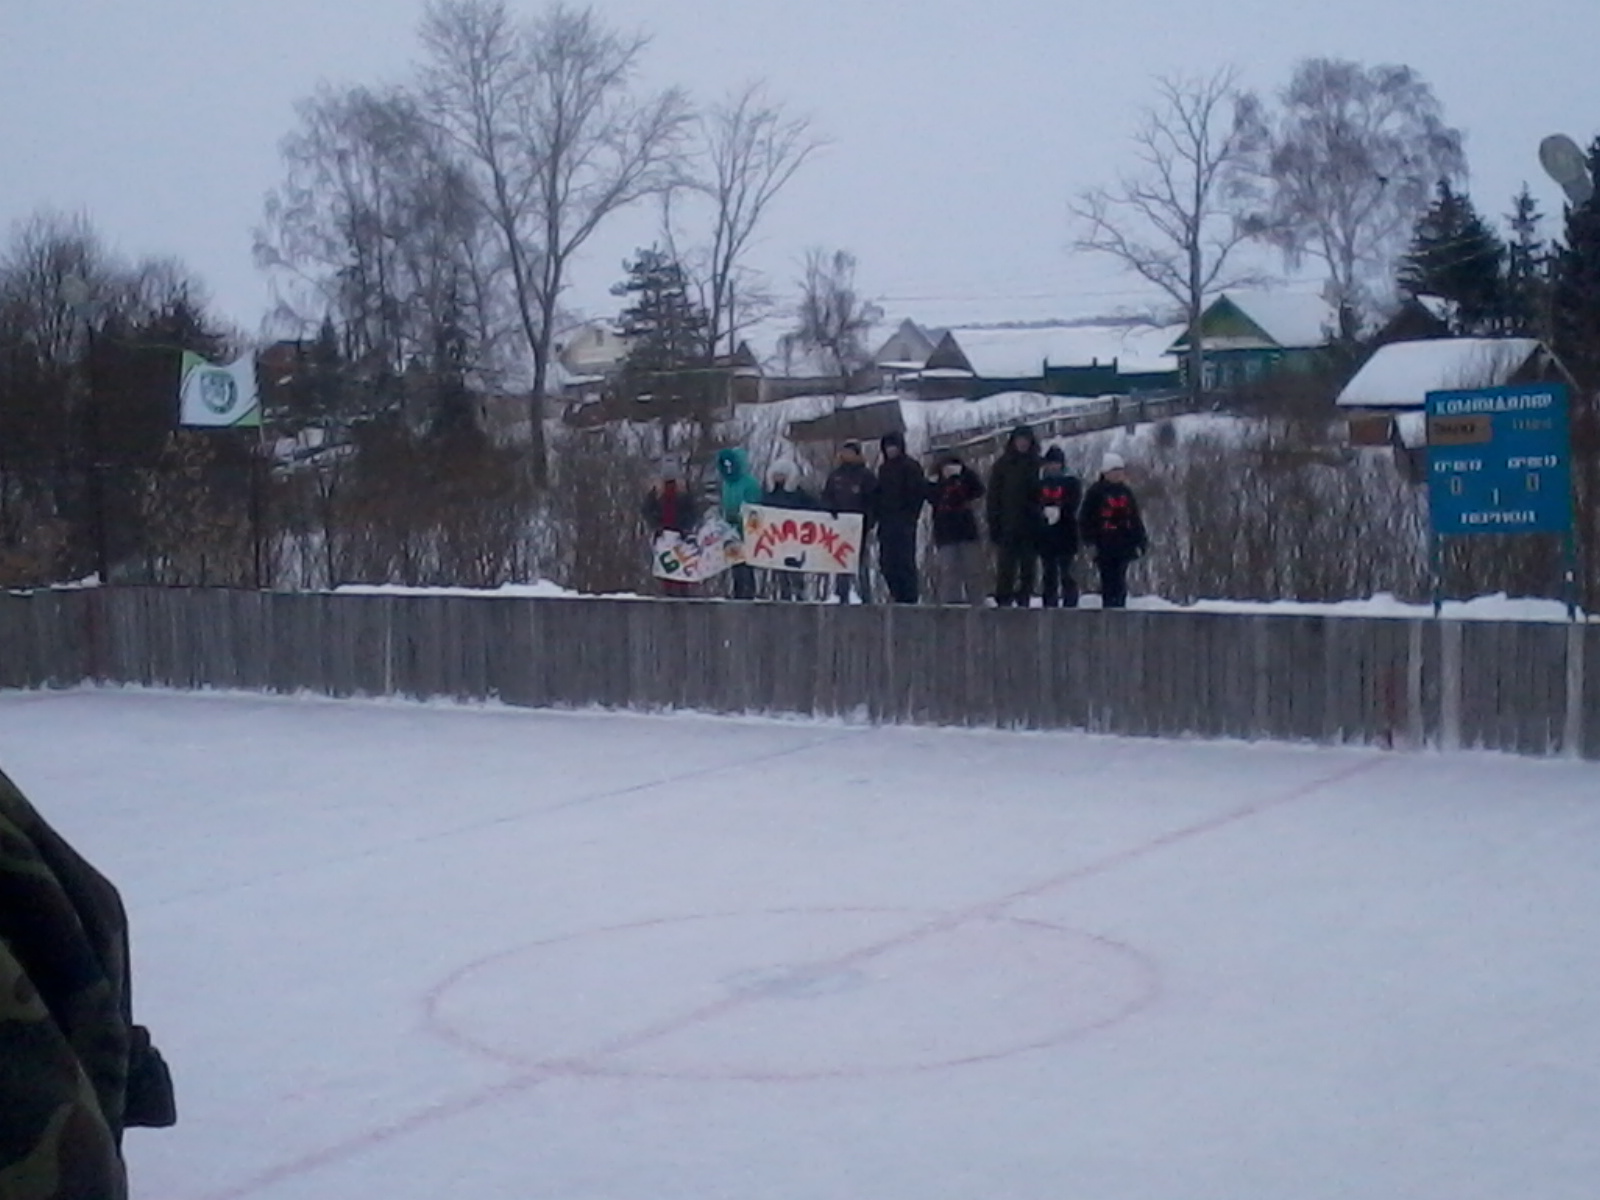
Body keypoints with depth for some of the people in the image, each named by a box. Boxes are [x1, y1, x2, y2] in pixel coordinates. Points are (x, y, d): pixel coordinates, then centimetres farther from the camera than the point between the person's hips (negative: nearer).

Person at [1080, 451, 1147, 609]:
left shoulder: (1126, 492, 13)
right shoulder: (1096, 492, -1)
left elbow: (1136, 519, 15)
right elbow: (1087, 517, -2)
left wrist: (1139, 542, 9)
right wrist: (1090, 538, -9)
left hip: (1124, 544, 4)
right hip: (1105, 543, -4)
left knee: (1120, 582, 6)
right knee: (1108, 580, -3)